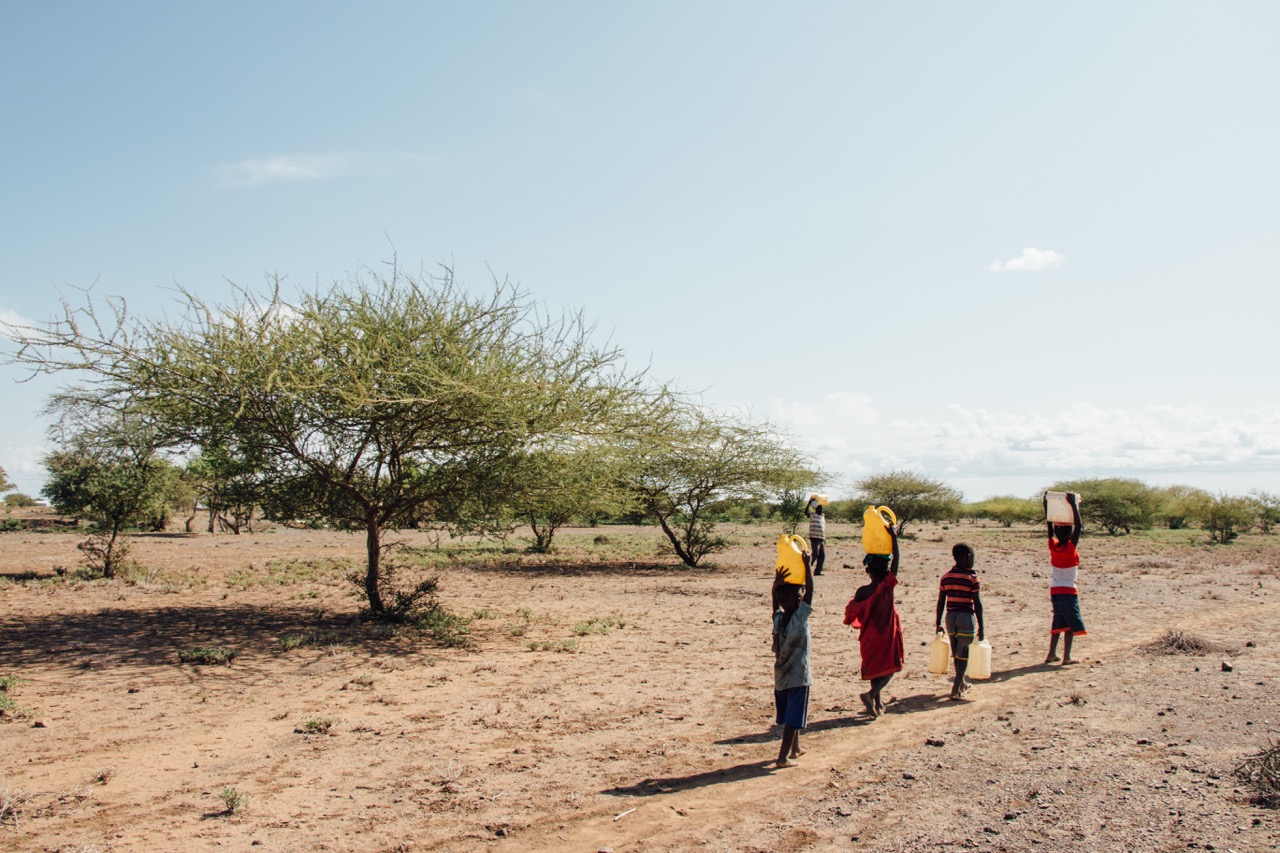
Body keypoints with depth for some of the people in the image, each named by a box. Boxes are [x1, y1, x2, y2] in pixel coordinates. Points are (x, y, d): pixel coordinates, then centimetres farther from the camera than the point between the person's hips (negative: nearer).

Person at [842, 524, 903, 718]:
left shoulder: (862, 591, -8)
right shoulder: (888, 586, -15)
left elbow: (852, 614, -4)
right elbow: (896, 562, -14)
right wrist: (894, 538, -13)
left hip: (869, 637, 3)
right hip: (887, 636, -3)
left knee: (875, 669, 19)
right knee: (889, 670, 5)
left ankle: (877, 703, 26)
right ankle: (871, 694, -18)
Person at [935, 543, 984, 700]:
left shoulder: (946, 577, 4)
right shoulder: (972, 577, -10)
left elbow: (941, 602, 5)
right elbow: (977, 603, -11)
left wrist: (938, 623, 12)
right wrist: (981, 626, -6)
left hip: (950, 616, 5)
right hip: (967, 616, -5)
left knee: (956, 653, 19)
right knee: (963, 654, 2)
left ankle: (962, 683, 36)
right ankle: (956, 689, -1)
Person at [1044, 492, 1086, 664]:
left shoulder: (1053, 546, -4)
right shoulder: (1071, 547, -16)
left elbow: (1049, 524, 5)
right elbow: (1078, 526, -20)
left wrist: (1046, 505, 3)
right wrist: (1074, 505, -21)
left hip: (1055, 591, 6)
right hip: (1069, 591, -6)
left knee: (1058, 623, 15)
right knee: (1071, 624, 1)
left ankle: (1052, 654, 15)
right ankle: (1066, 657, -2)